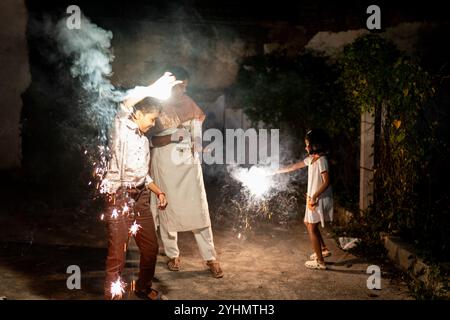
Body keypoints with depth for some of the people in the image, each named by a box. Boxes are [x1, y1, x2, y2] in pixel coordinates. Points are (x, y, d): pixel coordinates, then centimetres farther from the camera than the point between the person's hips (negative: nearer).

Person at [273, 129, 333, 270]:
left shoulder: (321, 160, -21)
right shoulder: (311, 159, 8)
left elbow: (326, 182, -26)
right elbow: (295, 166, 18)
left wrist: (314, 197, -24)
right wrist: (276, 171, 21)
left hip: (319, 199, -10)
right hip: (313, 198, 10)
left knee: (312, 228, -2)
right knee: (308, 223, 22)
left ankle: (320, 261, 6)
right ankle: (323, 249, 31)